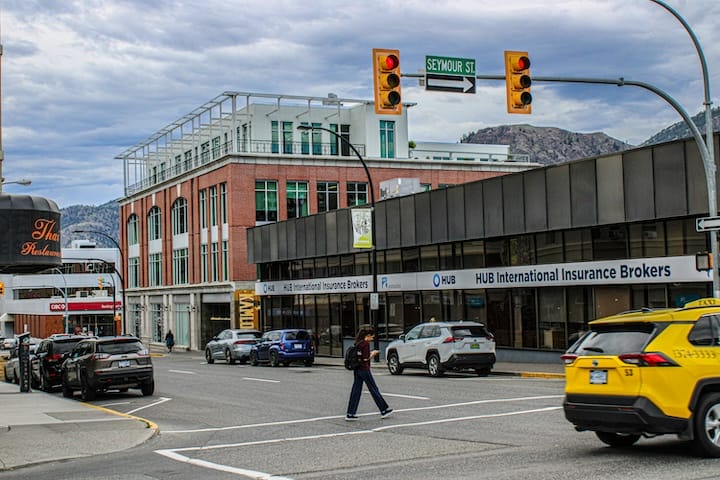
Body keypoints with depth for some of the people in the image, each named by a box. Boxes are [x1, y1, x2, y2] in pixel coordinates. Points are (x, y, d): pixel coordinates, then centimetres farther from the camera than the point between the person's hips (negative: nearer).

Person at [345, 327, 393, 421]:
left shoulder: (358, 343, 11)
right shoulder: (366, 344, -14)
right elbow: (366, 358, -18)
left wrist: (370, 353, 12)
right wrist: (373, 354, -1)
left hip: (356, 370, 8)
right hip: (364, 370, -8)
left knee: (356, 391, 7)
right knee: (374, 389, 3)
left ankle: (350, 414, 4)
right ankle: (384, 410, 14)